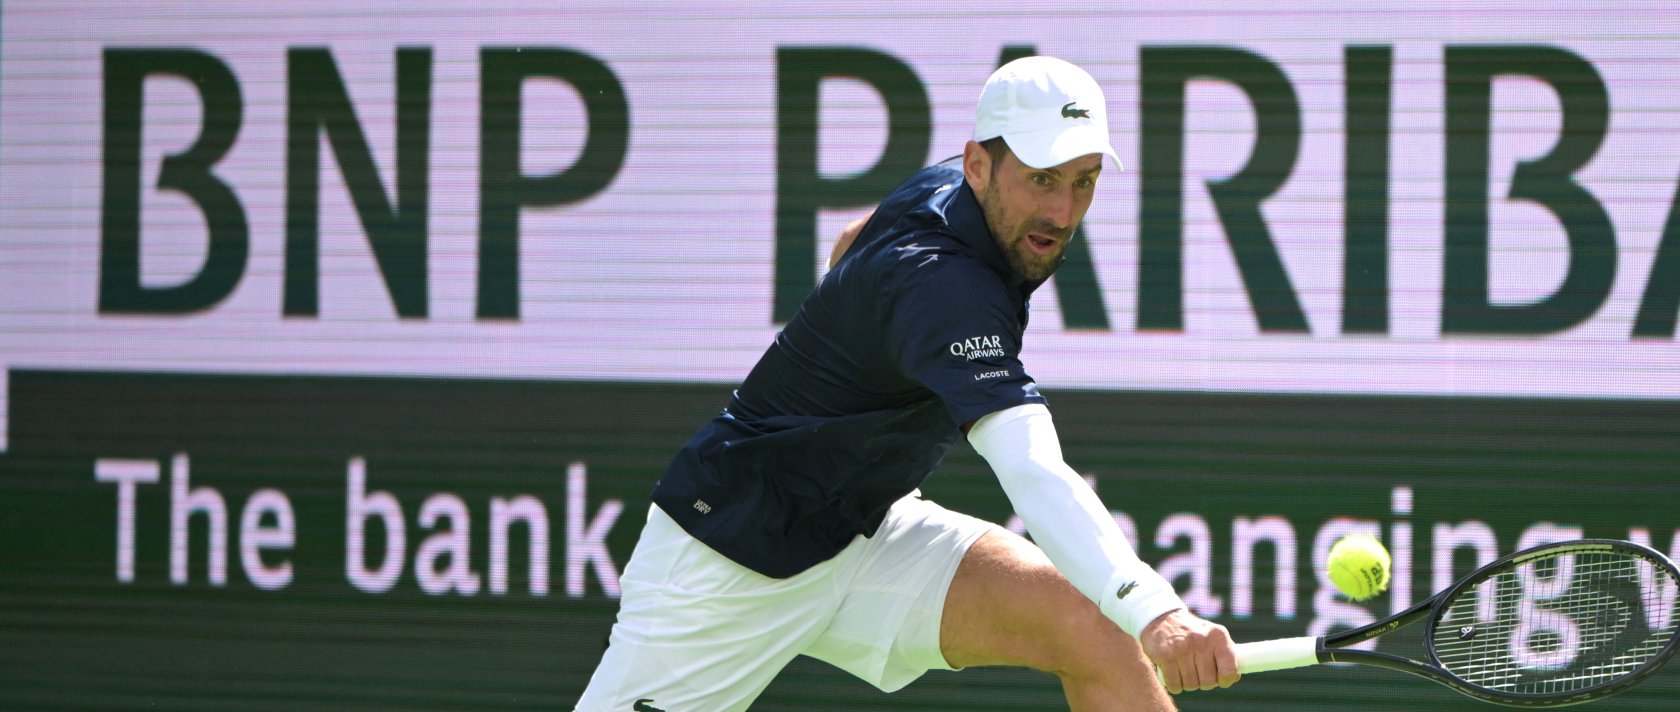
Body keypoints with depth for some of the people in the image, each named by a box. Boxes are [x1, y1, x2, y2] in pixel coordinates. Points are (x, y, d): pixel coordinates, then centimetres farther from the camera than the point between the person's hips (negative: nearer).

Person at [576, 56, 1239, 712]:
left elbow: (853, 242, 22)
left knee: (1093, 626, -18)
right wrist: (1153, 611, -59)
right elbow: (1033, 472, -46)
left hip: (868, 534, 8)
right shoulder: (938, 282, -31)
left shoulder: (943, 188, -4)